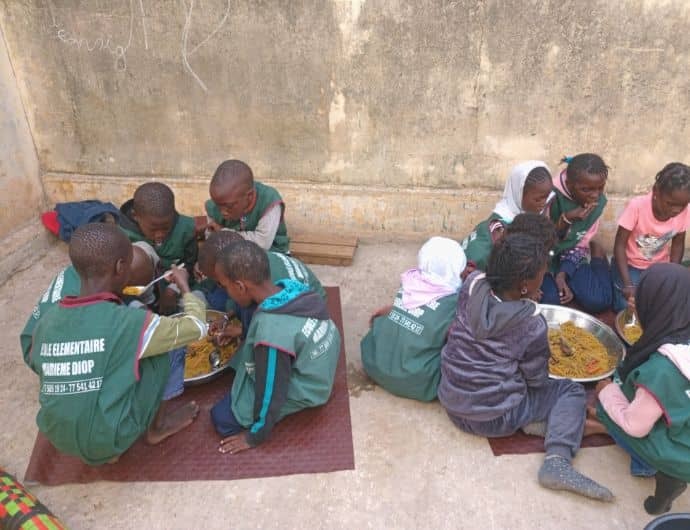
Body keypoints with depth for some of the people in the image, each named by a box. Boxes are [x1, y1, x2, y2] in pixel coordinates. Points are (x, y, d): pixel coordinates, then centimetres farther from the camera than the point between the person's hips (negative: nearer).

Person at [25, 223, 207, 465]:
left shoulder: (46, 321, -5)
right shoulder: (130, 322, -20)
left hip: (58, 439, 5)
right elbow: (197, 327, -8)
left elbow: (35, 364, 14)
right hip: (111, 438, -5)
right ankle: (158, 426, 19)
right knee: (167, 345, 1)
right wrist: (184, 287, 10)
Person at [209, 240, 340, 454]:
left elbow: (271, 391, -25)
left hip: (299, 392, -8)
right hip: (314, 372, 8)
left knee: (222, 417, 4)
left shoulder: (271, 333, -37)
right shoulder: (294, 290, -15)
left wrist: (256, 435, -7)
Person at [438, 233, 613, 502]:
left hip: (450, 402, 6)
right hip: (494, 419, -6)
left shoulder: (472, 284, -13)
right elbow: (537, 379, -6)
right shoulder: (532, 324, -21)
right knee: (571, 390, 9)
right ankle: (558, 461, -6)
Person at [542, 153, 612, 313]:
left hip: (572, 258, 4)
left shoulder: (599, 201, -8)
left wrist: (563, 274, -16)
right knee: (551, 300, -29)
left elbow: (581, 243, -2)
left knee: (598, 302, -14)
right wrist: (566, 219, -33)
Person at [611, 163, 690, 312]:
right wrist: (628, 284, -28)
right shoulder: (637, 206, -28)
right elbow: (620, 245, -21)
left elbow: (678, 244, 0)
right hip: (630, 264, -3)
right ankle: (617, 284, 15)